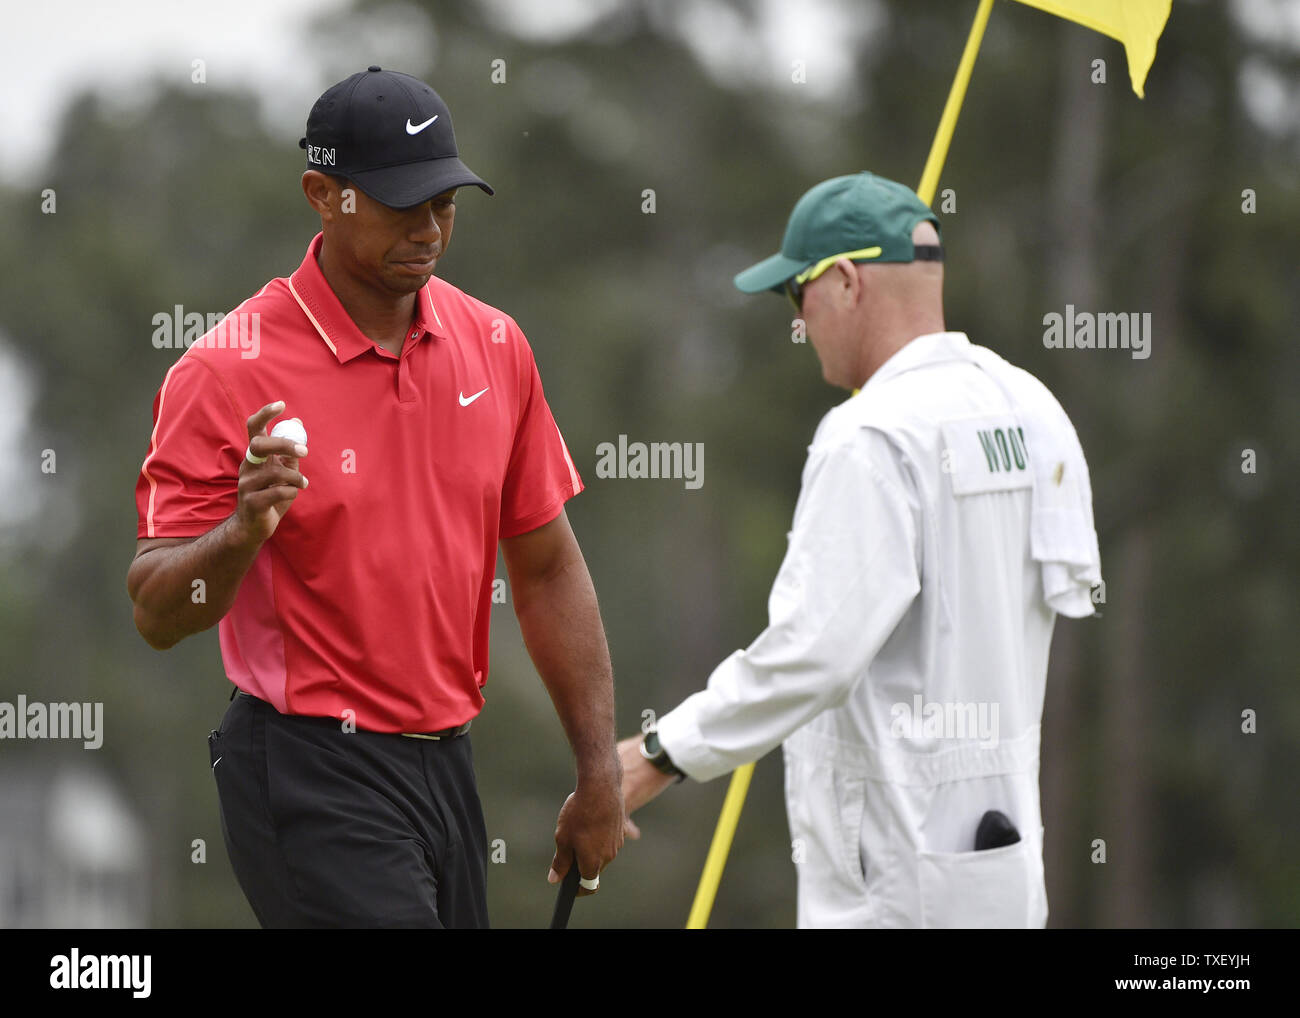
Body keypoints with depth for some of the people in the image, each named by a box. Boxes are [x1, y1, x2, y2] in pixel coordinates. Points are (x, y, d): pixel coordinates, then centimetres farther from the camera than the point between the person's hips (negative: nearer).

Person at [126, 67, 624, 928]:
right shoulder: (228, 372, -11)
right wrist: (242, 529, -33)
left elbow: (547, 568, 14)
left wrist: (600, 772, 11)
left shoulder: (495, 346, 7)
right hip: (313, 783, -6)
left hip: (446, 762, 6)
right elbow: (157, 614, -12)